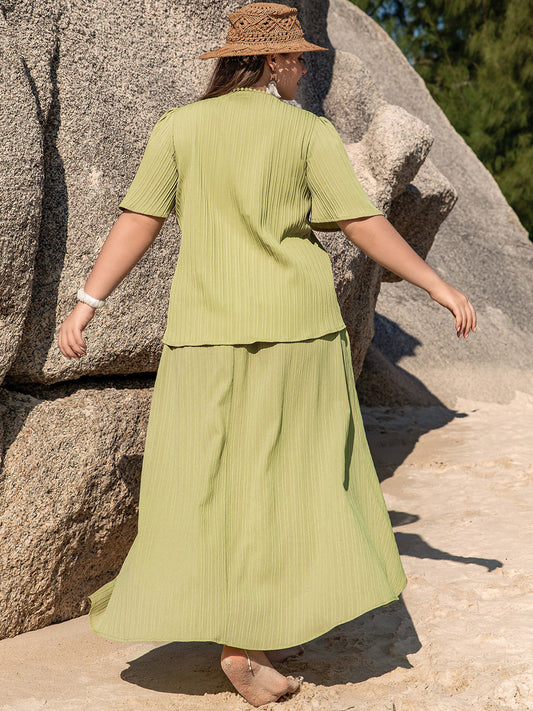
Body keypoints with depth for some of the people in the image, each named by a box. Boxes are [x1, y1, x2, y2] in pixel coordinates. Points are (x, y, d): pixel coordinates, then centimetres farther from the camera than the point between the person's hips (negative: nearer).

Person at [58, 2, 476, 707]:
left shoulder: (179, 127, 5)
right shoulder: (308, 131, -1)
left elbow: (138, 222, 0)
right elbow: (366, 227, -4)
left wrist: (87, 302, 6)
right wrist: (440, 287, 5)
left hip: (205, 332, 2)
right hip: (295, 329, -2)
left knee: (208, 483, 6)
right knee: (286, 477, 8)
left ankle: (246, 638, 7)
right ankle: (253, 636, 10)